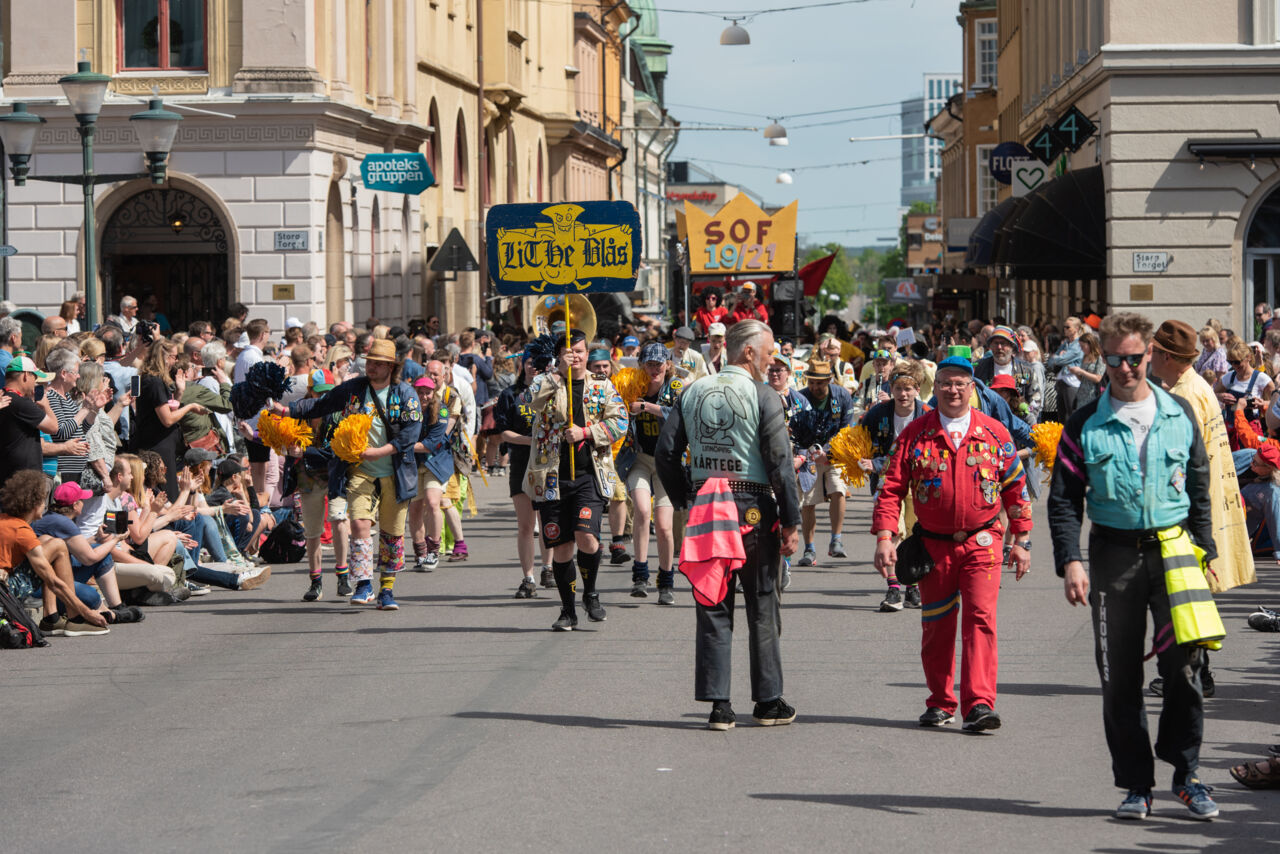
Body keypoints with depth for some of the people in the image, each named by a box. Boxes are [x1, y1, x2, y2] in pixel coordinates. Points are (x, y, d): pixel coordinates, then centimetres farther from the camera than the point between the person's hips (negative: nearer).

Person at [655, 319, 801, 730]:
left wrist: (685, 503, 16)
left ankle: (718, 703, 4)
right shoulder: (762, 396, -8)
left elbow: (665, 454, 6)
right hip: (754, 510, -4)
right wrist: (791, 523, -6)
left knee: (713, 608, 7)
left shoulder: (692, 393, 7)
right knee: (762, 608, 7)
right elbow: (781, 463, -11)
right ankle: (768, 701, 13)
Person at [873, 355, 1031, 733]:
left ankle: (979, 704, -16)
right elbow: (891, 488, 2)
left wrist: (1022, 541, 7)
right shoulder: (915, 433, 3)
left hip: (981, 542, -1)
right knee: (936, 627, 8)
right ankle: (940, 704, 21)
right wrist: (885, 537, -8)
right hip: (933, 543, 1)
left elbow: (1016, 489, 9)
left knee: (980, 618, -14)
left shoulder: (994, 433, 3)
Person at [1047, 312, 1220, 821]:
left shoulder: (1179, 415, 7)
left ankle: (1186, 775, 8)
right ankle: (1136, 785, 10)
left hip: (1174, 551, 0)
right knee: (1119, 678, 1)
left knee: (1183, 667, -6)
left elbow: (1199, 488, 14)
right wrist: (1069, 560, -12)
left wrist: (1206, 551, 8)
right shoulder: (1085, 425, 2)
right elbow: (1064, 498, 0)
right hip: (1114, 555, 0)